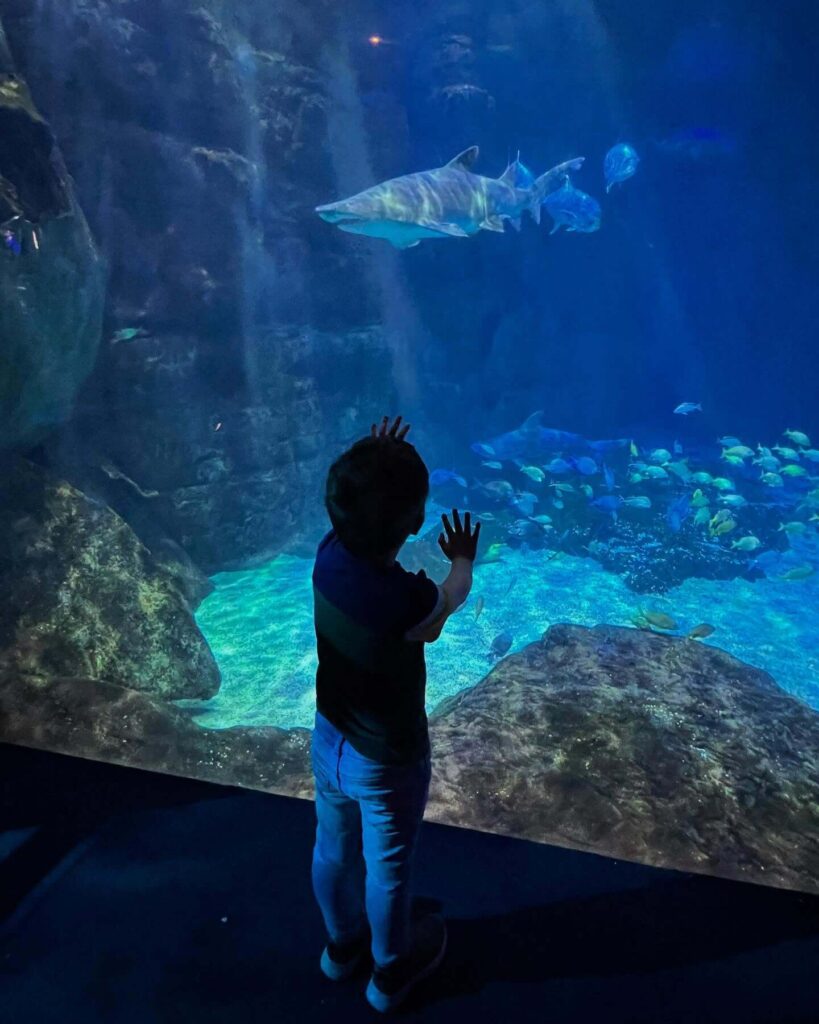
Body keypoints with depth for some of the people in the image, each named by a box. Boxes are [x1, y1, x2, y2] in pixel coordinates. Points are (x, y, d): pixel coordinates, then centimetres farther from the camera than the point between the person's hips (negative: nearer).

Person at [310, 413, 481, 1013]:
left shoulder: (330, 555, -22)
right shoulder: (408, 600, -36)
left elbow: (356, 510, 3)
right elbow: (451, 599, -11)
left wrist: (374, 463, 15)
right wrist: (464, 560, 9)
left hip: (330, 740, 6)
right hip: (387, 759, -5)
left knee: (334, 849, 28)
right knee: (388, 869, 21)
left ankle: (343, 943, 56)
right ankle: (391, 970, 48)